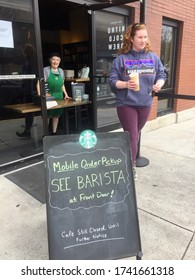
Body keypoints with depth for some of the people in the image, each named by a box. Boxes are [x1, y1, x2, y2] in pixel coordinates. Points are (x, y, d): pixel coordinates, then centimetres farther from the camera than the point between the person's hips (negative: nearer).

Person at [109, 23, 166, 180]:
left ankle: (129, 161, 38)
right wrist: (125, 84, -26)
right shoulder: (121, 58, -6)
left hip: (145, 103, 4)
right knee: (132, 136, -2)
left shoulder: (153, 57, 4)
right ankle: (131, 166, 13)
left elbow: (161, 75, 9)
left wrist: (159, 84, -13)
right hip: (126, 104, -4)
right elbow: (112, 81, -8)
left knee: (136, 134, 18)